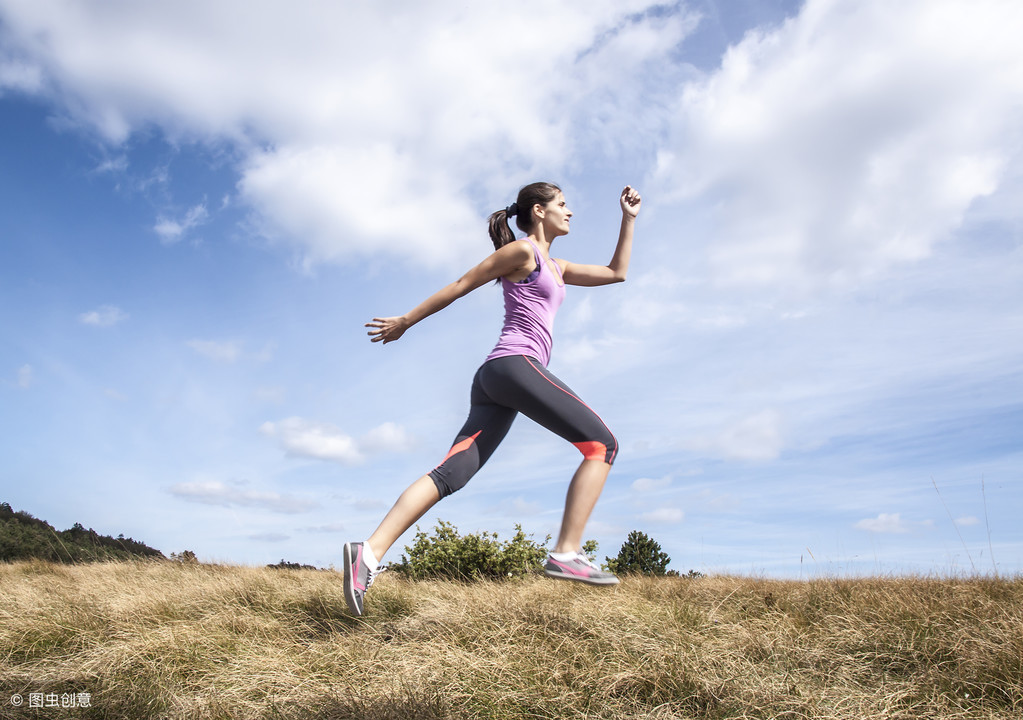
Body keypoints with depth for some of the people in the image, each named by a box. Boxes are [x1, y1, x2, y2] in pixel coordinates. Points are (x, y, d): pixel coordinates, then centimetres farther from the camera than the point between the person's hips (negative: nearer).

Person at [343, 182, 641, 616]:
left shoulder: (555, 267, 32)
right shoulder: (521, 250, 5)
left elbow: (617, 273, 38)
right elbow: (459, 286, 5)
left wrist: (629, 219, 35)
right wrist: (404, 322, 9)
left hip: (495, 382, 9)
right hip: (515, 364, -9)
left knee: (450, 473, -6)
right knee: (602, 444, -7)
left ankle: (370, 551, -15)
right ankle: (567, 553, -14)